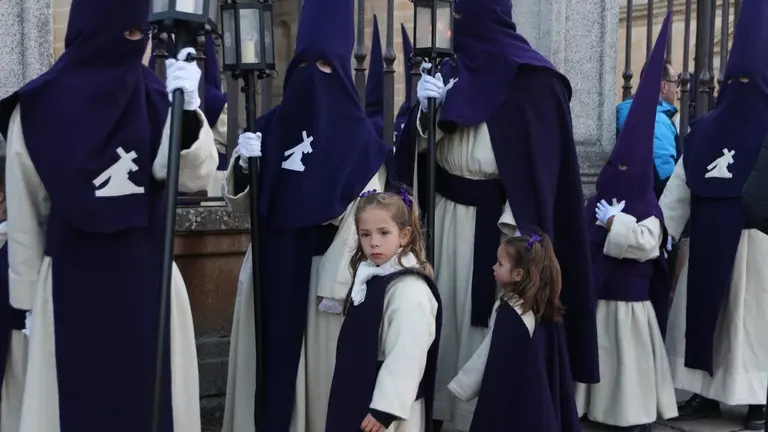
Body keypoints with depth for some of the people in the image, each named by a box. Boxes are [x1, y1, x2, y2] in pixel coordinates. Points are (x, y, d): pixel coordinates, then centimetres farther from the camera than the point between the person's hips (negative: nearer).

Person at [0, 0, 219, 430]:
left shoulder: (156, 96, 0)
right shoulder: (38, 107, -4)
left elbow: (196, 175, -13)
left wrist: (188, 111, -29)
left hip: (147, 282, 2)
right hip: (71, 286, -1)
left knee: (153, 395, 9)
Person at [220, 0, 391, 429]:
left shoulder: (358, 136, -5)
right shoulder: (270, 125, 8)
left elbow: (362, 218, -9)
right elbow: (241, 204, 10)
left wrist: (336, 284, -13)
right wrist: (243, 164, -10)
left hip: (321, 272, -4)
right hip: (270, 270, 4)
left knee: (317, 369, 3)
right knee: (267, 364, 9)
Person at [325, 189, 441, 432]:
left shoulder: (410, 288, -20)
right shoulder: (368, 276, 7)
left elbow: (407, 355, -25)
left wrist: (385, 409, -23)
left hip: (388, 406, -9)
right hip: (357, 398, 9)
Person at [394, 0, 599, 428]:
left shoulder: (529, 79, -11)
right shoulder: (457, 70, 9)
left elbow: (538, 160, -16)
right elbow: (425, 147, 10)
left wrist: (517, 228, -21)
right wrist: (427, 109, -10)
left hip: (496, 220, -6)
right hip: (448, 214, 6)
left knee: (491, 316, 0)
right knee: (449, 309, 11)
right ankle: (447, 398, 25)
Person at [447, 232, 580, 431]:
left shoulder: (509, 314, -22)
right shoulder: (545, 310, 1)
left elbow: (487, 359, -16)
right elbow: (557, 363, 8)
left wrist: (461, 386, -4)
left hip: (511, 403, -8)